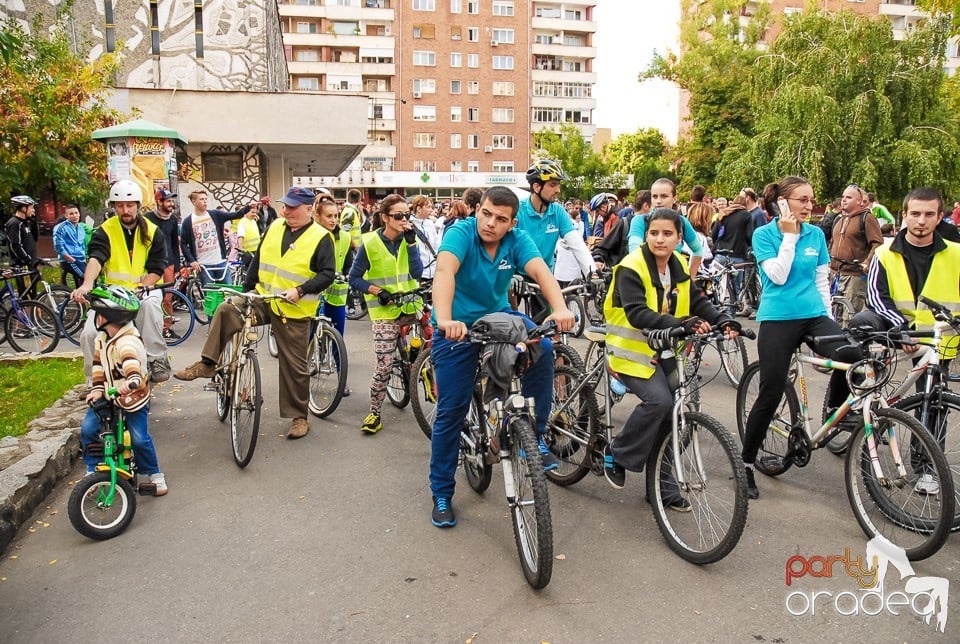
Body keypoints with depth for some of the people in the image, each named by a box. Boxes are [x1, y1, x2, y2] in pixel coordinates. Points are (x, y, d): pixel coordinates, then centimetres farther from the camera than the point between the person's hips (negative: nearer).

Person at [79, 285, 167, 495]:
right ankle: (92, 469, 10)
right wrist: (97, 388, -4)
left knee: (139, 438, -11)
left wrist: (132, 380, -67)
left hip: (134, 398, -7)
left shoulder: (127, 342, -27)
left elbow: (131, 363, -47)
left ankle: (155, 475, 9)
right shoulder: (102, 338, 0)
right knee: (88, 429, -8)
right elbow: (98, 364, 7)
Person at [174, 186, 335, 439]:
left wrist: (300, 290, -26)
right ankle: (207, 364, -5)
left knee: (295, 366, 2)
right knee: (225, 311, -18)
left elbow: (327, 274, -15)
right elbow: (258, 261, 15)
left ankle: (299, 417, 16)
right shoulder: (275, 227, 8)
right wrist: (246, 290, 13)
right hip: (263, 300, 5)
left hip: (293, 311, -5)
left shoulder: (321, 238, -9)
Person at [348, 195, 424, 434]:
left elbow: (417, 273, -9)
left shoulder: (409, 238, 3)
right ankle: (374, 413, 8)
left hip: (410, 305, 4)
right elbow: (354, 279, -2)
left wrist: (411, 243, -16)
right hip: (385, 309, -3)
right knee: (384, 364, -8)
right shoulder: (370, 243, -8)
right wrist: (378, 291, -15)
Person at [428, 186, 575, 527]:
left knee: (542, 350, -26)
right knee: (451, 411, -1)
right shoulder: (460, 232, -20)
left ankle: (533, 435, -7)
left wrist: (560, 309, -48)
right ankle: (441, 493, 16)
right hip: (459, 327, -3)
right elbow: (445, 271, -38)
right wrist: (444, 320, -57)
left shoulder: (517, 240, -11)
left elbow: (541, 271, -27)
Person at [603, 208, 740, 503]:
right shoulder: (631, 268, -17)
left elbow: (698, 300, 1)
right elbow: (637, 314, -29)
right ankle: (617, 454, -5)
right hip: (633, 349, -7)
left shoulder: (679, 266, 6)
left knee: (673, 413, 3)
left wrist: (723, 321, -18)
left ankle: (663, 485, 18)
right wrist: (682, 323, -41)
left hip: (665, 352, 7)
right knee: (659, 400, -27)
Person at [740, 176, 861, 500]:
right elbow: (778, 275, -15)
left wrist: (828, 315, 11)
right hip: (778, 319, -3)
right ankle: (746, 463, 12)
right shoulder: (764, 234, -3)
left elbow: (821, 280, 14)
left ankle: (836, 409, 5)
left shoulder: (816, 234, 8)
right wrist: (790, 235, -13)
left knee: (852, 354, -27)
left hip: (813, 316, 4)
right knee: (770, 395, -4)